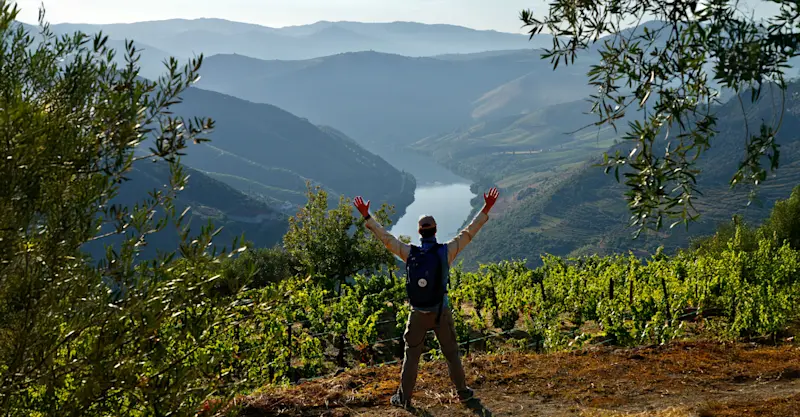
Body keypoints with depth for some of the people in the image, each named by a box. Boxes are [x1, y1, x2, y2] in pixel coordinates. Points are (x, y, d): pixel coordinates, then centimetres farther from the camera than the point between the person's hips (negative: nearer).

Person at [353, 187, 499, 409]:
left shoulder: (409, 253, -10)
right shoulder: (446, 251, -13)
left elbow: (385, 237, -3)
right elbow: (469, 232, -9)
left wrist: (367, 216, 5)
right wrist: (486, 208, -3)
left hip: (418, 314, 1)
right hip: (441, 313, 0)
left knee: (411, 356, 12)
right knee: (451, 354, 16)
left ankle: (404, 397, 19)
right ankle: (463, 391, 28)